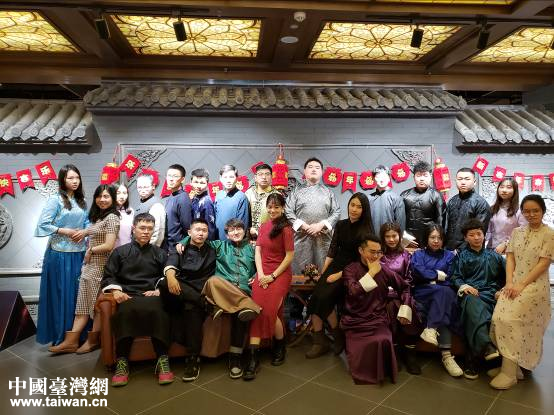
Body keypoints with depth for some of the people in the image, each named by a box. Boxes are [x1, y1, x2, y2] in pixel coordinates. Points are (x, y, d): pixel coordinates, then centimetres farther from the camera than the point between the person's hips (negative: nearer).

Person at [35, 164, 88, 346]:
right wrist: (66, 232, -13)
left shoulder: (82, 201, 11)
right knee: (61, 293, 2)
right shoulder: (55, 200, -6)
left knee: (77, 293, 9)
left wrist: (83, 232, -5)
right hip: (60, 253, -5)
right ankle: (59, 335, 14)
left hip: (79, 252, 5)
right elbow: (42, 224, -11)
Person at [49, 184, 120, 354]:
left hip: (100, 267, -8)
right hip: (88, 266, 8)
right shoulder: (97, 216, 15)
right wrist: (85, 232, 9)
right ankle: (71, 341, 12)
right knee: (83, 304, 8)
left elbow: (109, 245, -19)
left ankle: (93, 340, 18)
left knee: (97, 304, 5)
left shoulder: (112, 217, -13)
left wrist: (90, 250, -7)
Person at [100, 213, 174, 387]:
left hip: (152, 296, 0)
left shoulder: (159, 253, 23)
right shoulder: (119, 252, 23)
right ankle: (122, 362, -33)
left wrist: (159, 290, -8)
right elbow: (108, 277, 15)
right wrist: (115, 290, -5)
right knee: (125, 311, -37)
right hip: (128, 296, 0)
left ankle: (163, 360, -34)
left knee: (157, 311, -36)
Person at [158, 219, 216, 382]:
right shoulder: (180, 250, 19)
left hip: (202, 293, 0)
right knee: (165, 284, -33)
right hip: (180, 291, 1)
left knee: (192, 307, -36)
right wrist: (171, 277, -27)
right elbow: (170, 265, -3)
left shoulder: (212, 251, 24)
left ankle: (193, 358, -30)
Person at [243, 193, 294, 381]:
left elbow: (289, 256, -9)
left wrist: (272, 276, -10)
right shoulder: (263, 227, 11)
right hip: (262, 274, 5)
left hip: (280, 274, -5)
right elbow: (258, 251, 9)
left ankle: (280, 347, 15)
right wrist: (260, 274, -5)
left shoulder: (286, 229, -7)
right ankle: (253, 357, -13)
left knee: (269, 311, -14)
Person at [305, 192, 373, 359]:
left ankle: (338, 336, -2)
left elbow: (361, 260, -9)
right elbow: (332, 250, 9)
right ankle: (319, 342, -8)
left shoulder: (366, 231, -5)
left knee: (325, 297, -24)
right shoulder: (341, 225, 9)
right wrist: (323, 271, 0)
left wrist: (339, 275, -15)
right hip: (336, 265, 5)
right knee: (314, 298, -17)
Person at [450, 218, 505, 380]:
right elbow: (454, 277, 12)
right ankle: (486, 346, -51)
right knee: (472, 303, -39)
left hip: (489, 294, 0)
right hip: (468, 293, 0)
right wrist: (463, 286, -8)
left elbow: (505, 277, 18)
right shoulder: (461, 256, 22)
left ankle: (472, 359, -33)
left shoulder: (494, 256, 25)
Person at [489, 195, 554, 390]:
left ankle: (510, 372, -11)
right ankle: (511, 365, -1)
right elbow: (510, 258, 9)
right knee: (498, 318, -16)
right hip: (514, 284, 5)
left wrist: (522, 285, -15)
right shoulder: (517, 232, 13)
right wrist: (509, 283, -5)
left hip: (535, 285, -5)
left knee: (510, 319, -21)